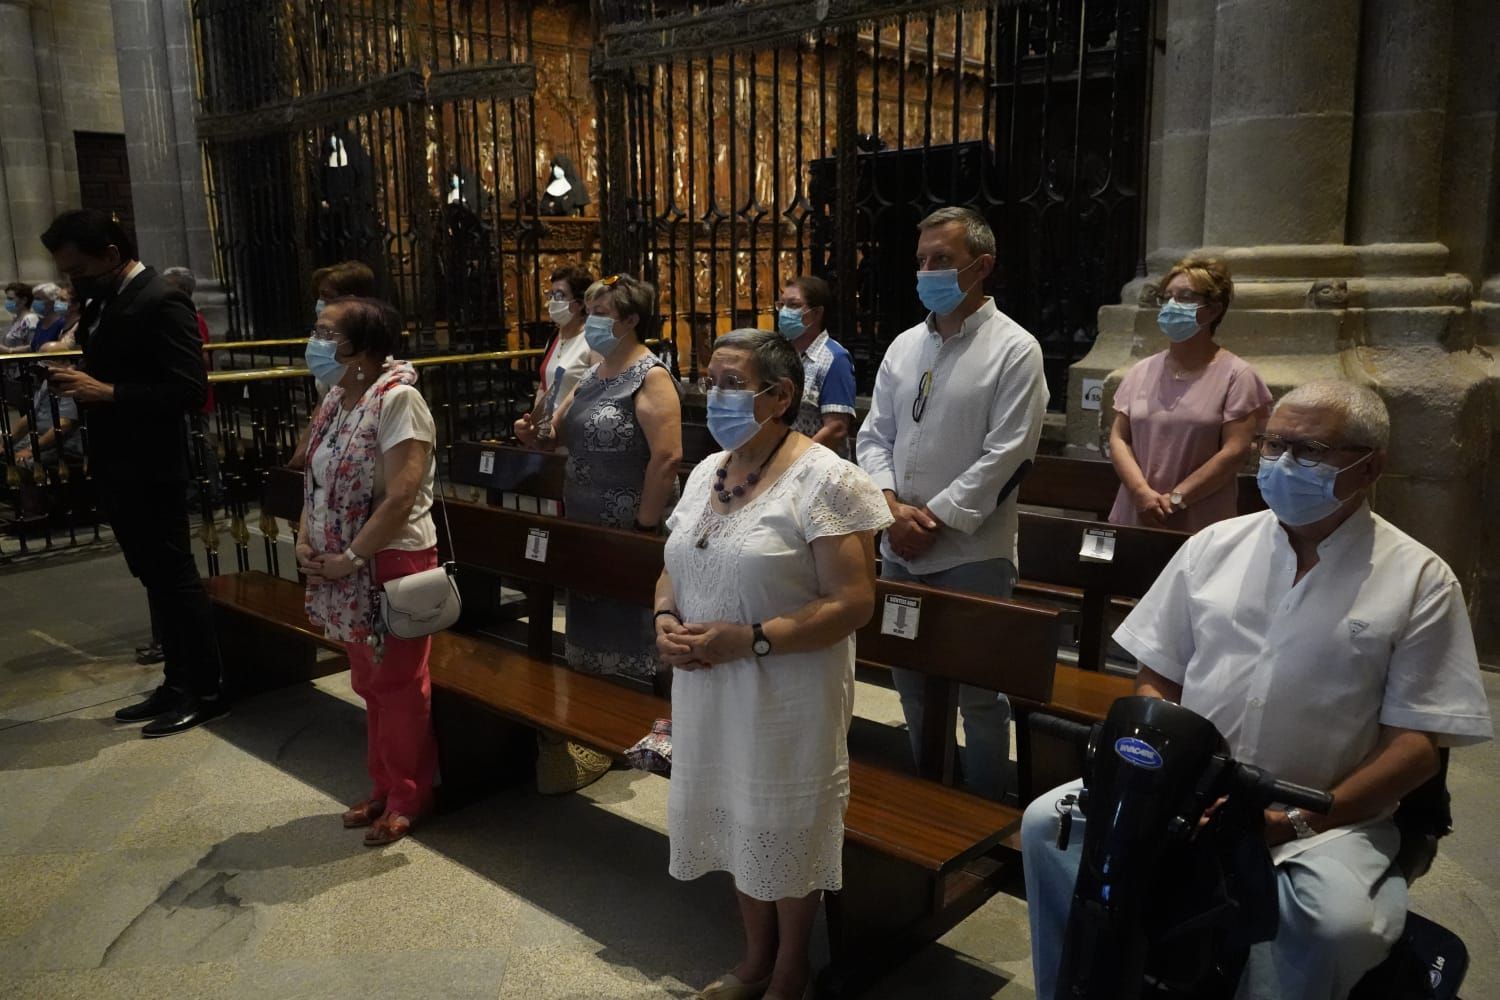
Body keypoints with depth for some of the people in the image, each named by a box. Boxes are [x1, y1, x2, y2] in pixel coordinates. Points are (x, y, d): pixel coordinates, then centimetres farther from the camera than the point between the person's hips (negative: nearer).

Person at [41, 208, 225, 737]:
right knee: (155, 578, 16)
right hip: (116, 467, 9)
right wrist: (81, 382, 4)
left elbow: (189, 389, -22)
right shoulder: (102, 300, 11)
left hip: (150, 470, -9)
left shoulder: (161, 303, -16)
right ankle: (177, 683, 27)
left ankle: (204, 691, 13)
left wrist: (107, 392, -24)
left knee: (175, 578, 1)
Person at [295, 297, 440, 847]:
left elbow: (401, 497, -24)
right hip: (342, 570, 8)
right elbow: (317, 479, 16)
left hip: (391, 564, -8)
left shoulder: (397, 400, -18)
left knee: (399, 684, 5)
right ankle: (383, 787, 34)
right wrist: (306, 542, 1)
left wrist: (349, 558, -19)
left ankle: (408, 797, 21)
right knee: (369, 683, 18)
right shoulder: (335, 400, 8)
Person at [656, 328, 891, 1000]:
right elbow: (675, 568, 16)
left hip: (787, 696, -6)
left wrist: (750, 639, -25)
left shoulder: (823, 480, -16)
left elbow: (853, 603, -20)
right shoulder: (706, 472, 8)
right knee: (740, 824, 19)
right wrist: (666, 619, -6)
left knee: (786, 833, 10)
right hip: (711, 692, 7)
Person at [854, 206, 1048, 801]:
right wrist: (893, 505, -8)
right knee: (911, 680, 18)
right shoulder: (905, 346, 9)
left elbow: (1004, 455, -15)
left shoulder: (1014, 350, -9)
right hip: (900, 550, 6)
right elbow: (875, 435, 9)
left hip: (971, 553, -6)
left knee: (979, 694, 5)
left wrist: (934, 518, -16)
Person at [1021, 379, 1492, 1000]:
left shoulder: (1420, 581, -1)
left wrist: (1300, 821, -15)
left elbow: (1417, 745, -5)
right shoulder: (1214, 546, 9)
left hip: (1325, 818, -3)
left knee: (1341, 923, -33)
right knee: (1048, 823, -14)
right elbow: (1157, 679, 12)